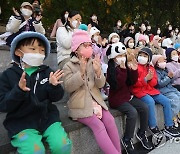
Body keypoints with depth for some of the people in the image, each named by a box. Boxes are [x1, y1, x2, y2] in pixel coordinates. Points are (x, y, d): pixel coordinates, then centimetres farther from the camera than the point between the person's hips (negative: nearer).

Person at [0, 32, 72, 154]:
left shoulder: (47, 72, 4)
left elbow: (56, 97, 5)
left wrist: (54, 86, -17)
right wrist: (19, 90, -25)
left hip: (48, 117, 3)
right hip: (21, 122, -2)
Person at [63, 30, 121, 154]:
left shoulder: (94, 63, 10)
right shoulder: (69, 66, -2)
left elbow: (100, 85, 2)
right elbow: (68, 87, -14)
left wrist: (98, 71, -18)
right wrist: (81, 72, -24)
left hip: (96, 100, 4)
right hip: (80, 105, -4)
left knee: (110, 120, -17)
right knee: (98, 125, -23)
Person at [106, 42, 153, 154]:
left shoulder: (126, 66, 7)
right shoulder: (111, 69, -12)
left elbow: (132, 82, 3)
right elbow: (117, 85, -24)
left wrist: (134, 69, -12)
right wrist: (123, 70, -29)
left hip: (128, 96, 7)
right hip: (117, 99, -7)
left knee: (145, 108, -11)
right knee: (133, 112, -27)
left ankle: (142, 133, 8)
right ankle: (127, 140, -10)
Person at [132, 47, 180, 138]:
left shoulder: (151, 68, 14)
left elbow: (154, 83, 9)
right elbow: (134, 83, -12)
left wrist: (150, 78, -14)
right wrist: (145, 79, -23)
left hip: (151, 90, 7)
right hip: (139, 91, -6)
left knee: (166, 101, -7)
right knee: (150, 102, -34)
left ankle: (168, 127, -2)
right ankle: (153, 129, -22)